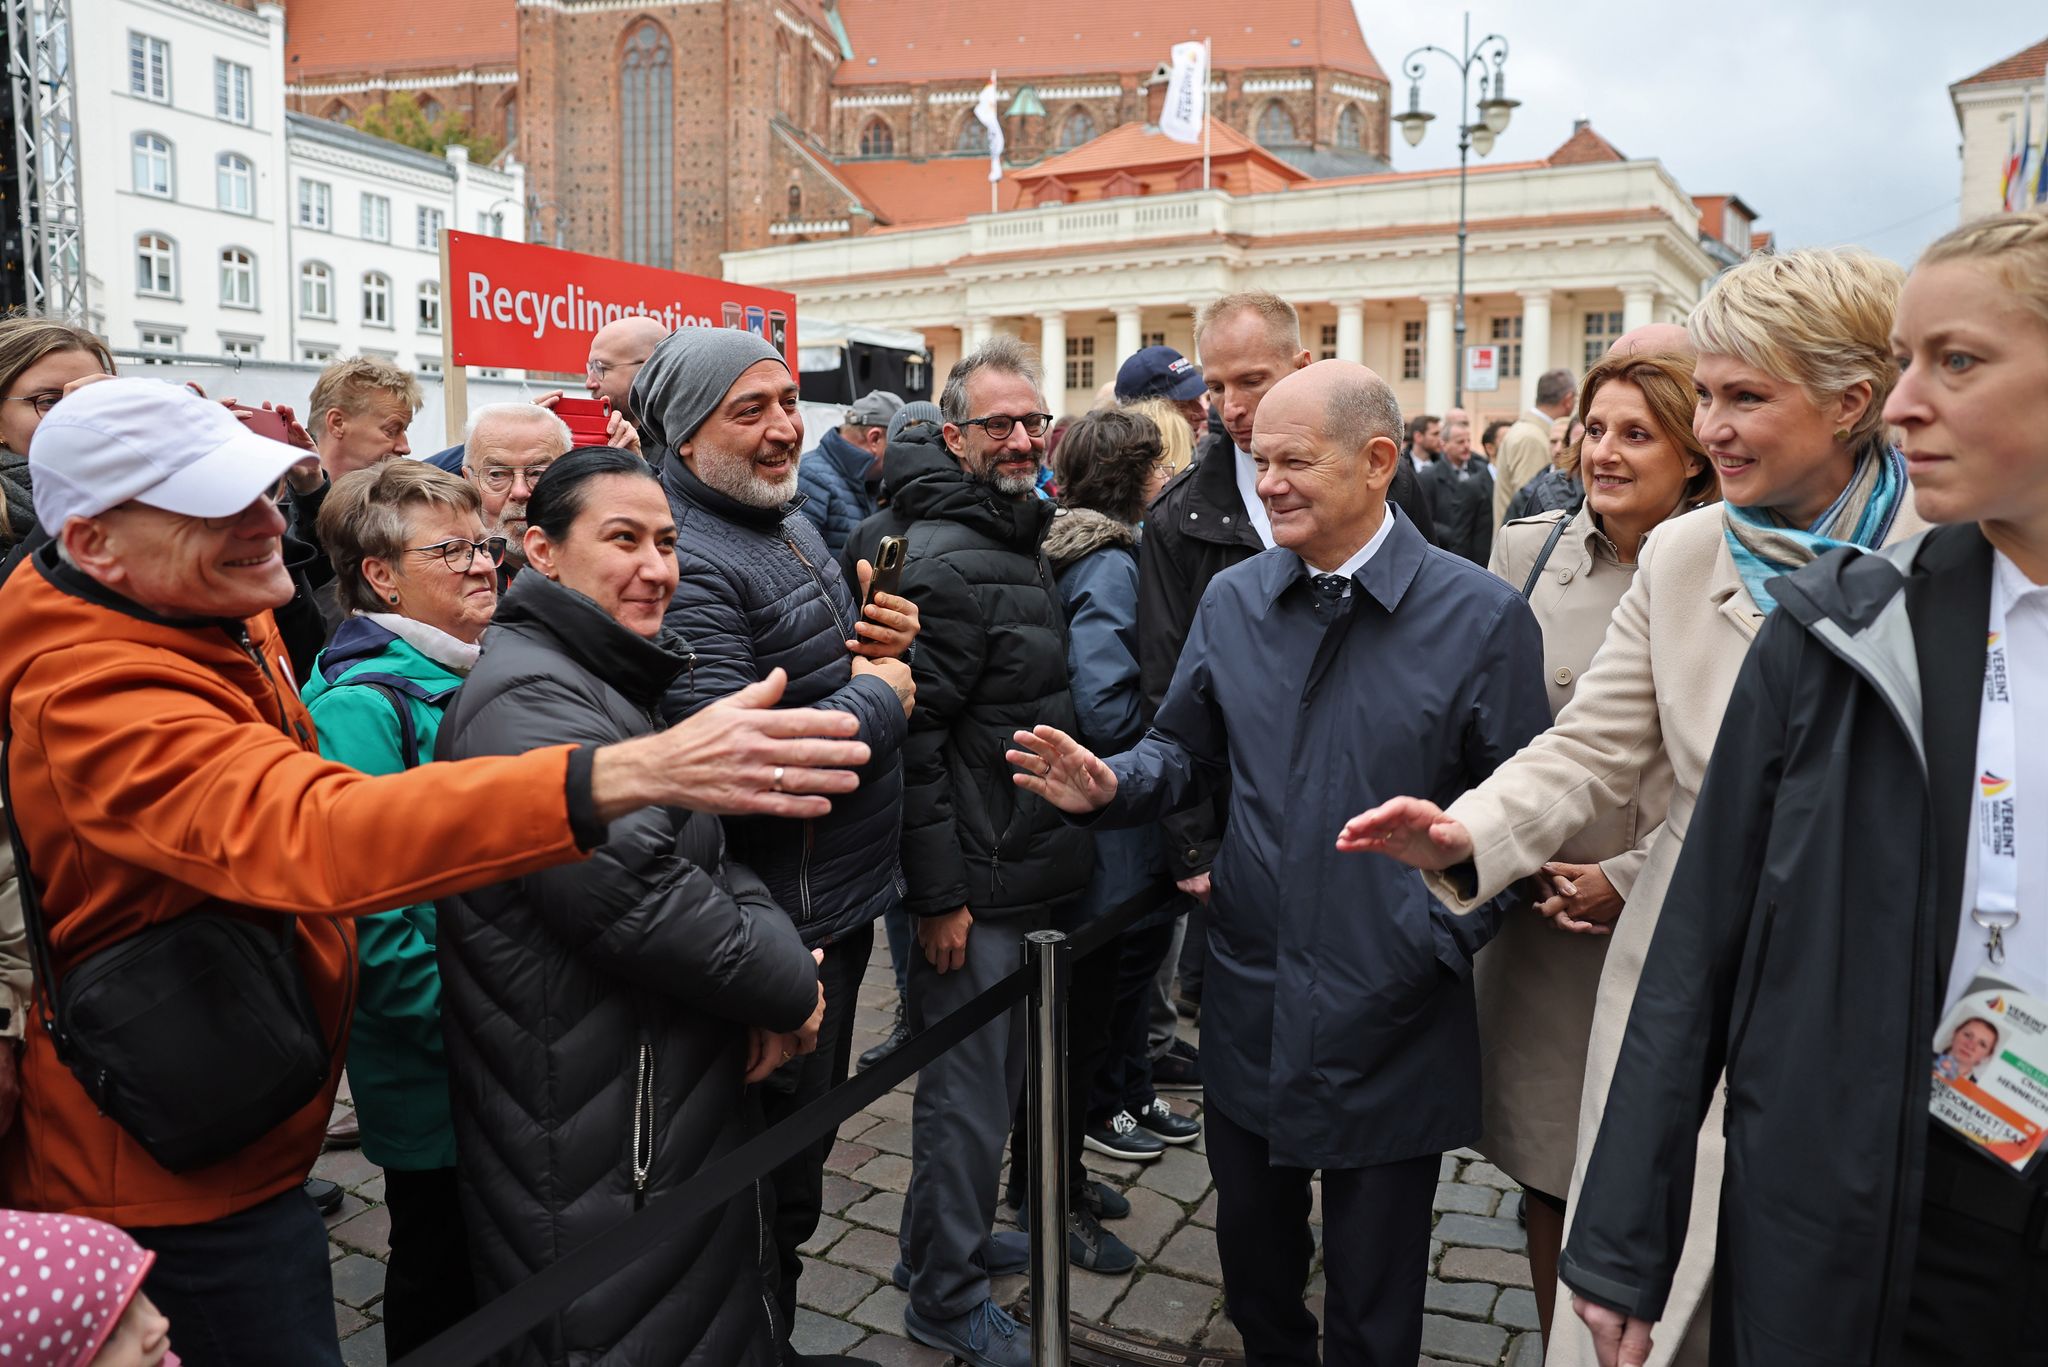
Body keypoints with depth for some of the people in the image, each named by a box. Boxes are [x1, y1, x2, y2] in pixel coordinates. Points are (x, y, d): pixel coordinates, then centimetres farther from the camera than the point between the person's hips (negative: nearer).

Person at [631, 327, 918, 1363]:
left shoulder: (790, 520, 8)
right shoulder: (691, 566, -23)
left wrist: (881, 639, -1)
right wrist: (878, 700, -17)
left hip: (842, 899, 10)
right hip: (781, 923, -10)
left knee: (802, 1148, 26)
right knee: (775, 1174, 9)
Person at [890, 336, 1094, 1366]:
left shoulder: (1024, 545, 14)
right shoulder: (945, 563, -18)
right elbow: (913, 738, -22)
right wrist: (937, 893, -21)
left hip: (1028, 872, 10)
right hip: (974, 887, -10)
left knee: (993, 1078, 22)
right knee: (968, 1089, 3)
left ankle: (956, 1239, 40)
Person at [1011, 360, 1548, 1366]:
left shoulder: (1480, 615, -10)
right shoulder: (1232, 601, 3)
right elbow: (1184, 751, 9)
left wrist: (1436, 943, -19)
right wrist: (1110, 786, -11)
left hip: (1391, 1024, -3)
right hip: (1248, 1006, 4)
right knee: (1252, 1256, 23)